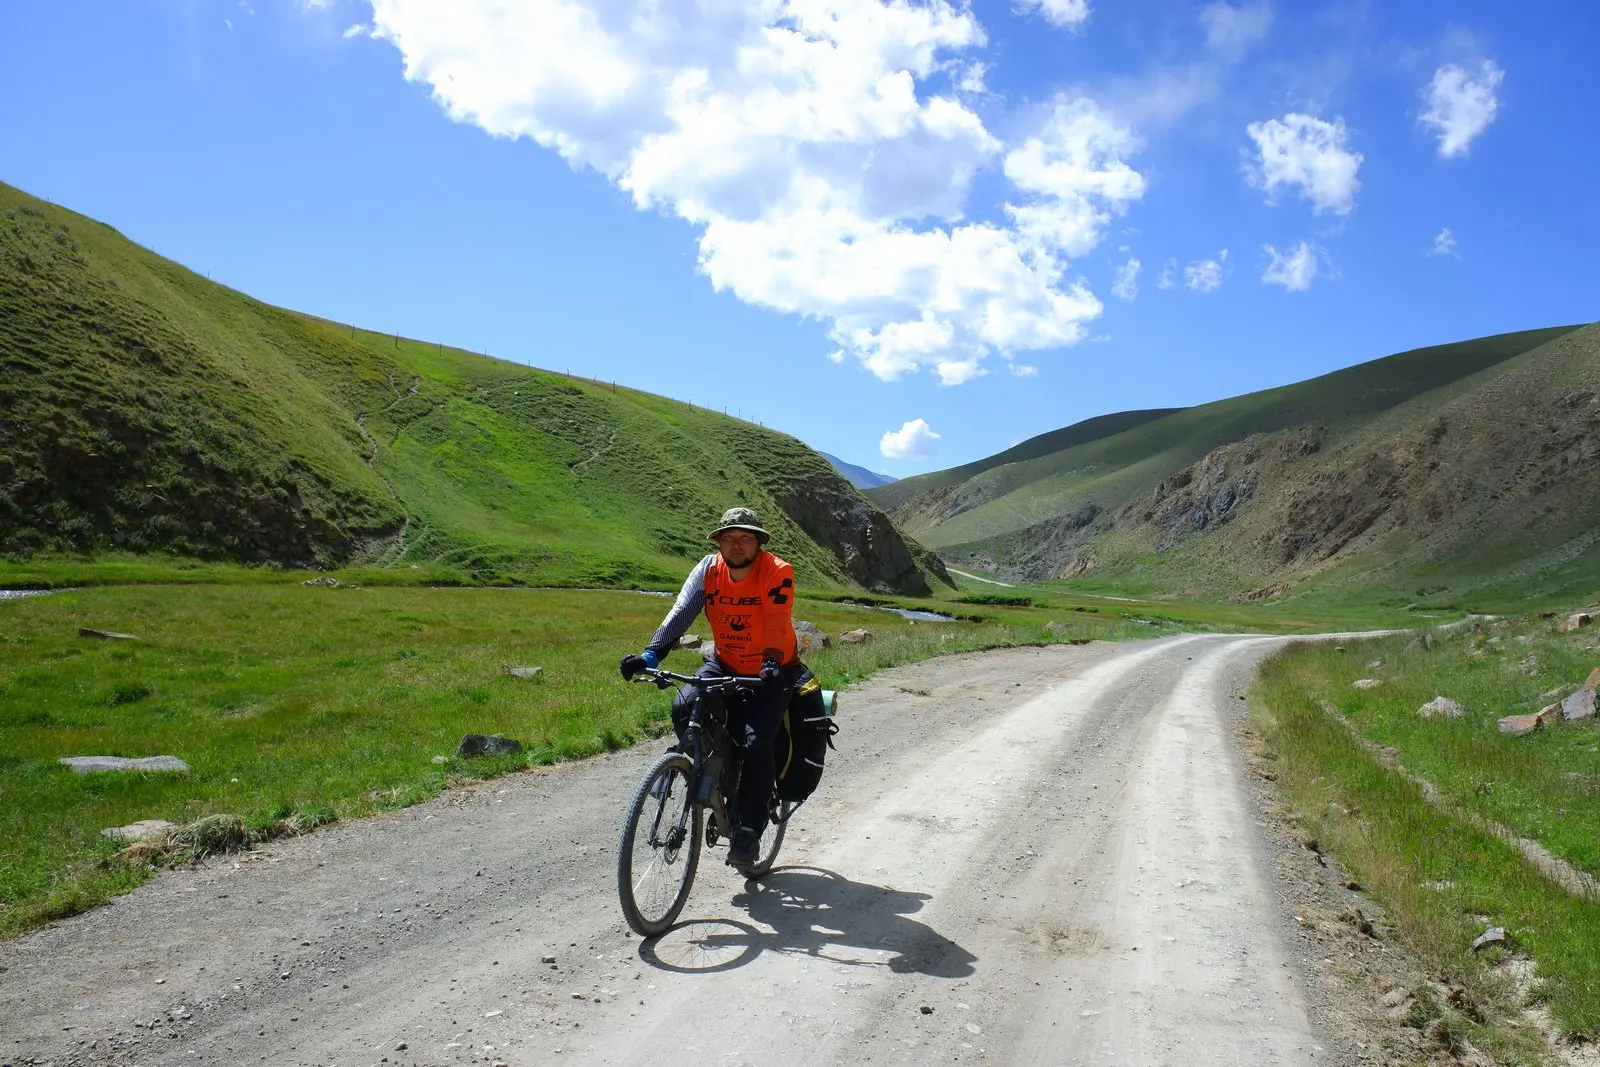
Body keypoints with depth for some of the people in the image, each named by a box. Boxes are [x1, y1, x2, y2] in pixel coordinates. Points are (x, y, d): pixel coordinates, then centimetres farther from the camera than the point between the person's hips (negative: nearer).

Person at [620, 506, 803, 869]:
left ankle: (748, 832, -3)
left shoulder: (777, 572, -18)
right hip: (726, 665, 4)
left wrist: (771, 663, -49)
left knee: (755, 744, -19)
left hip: (770, 673, -4)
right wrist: (651, 654, -33)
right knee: (684, 709, -21)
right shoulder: (708, 569, -9)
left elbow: (776, 623, -31)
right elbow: (680, 613, -19)